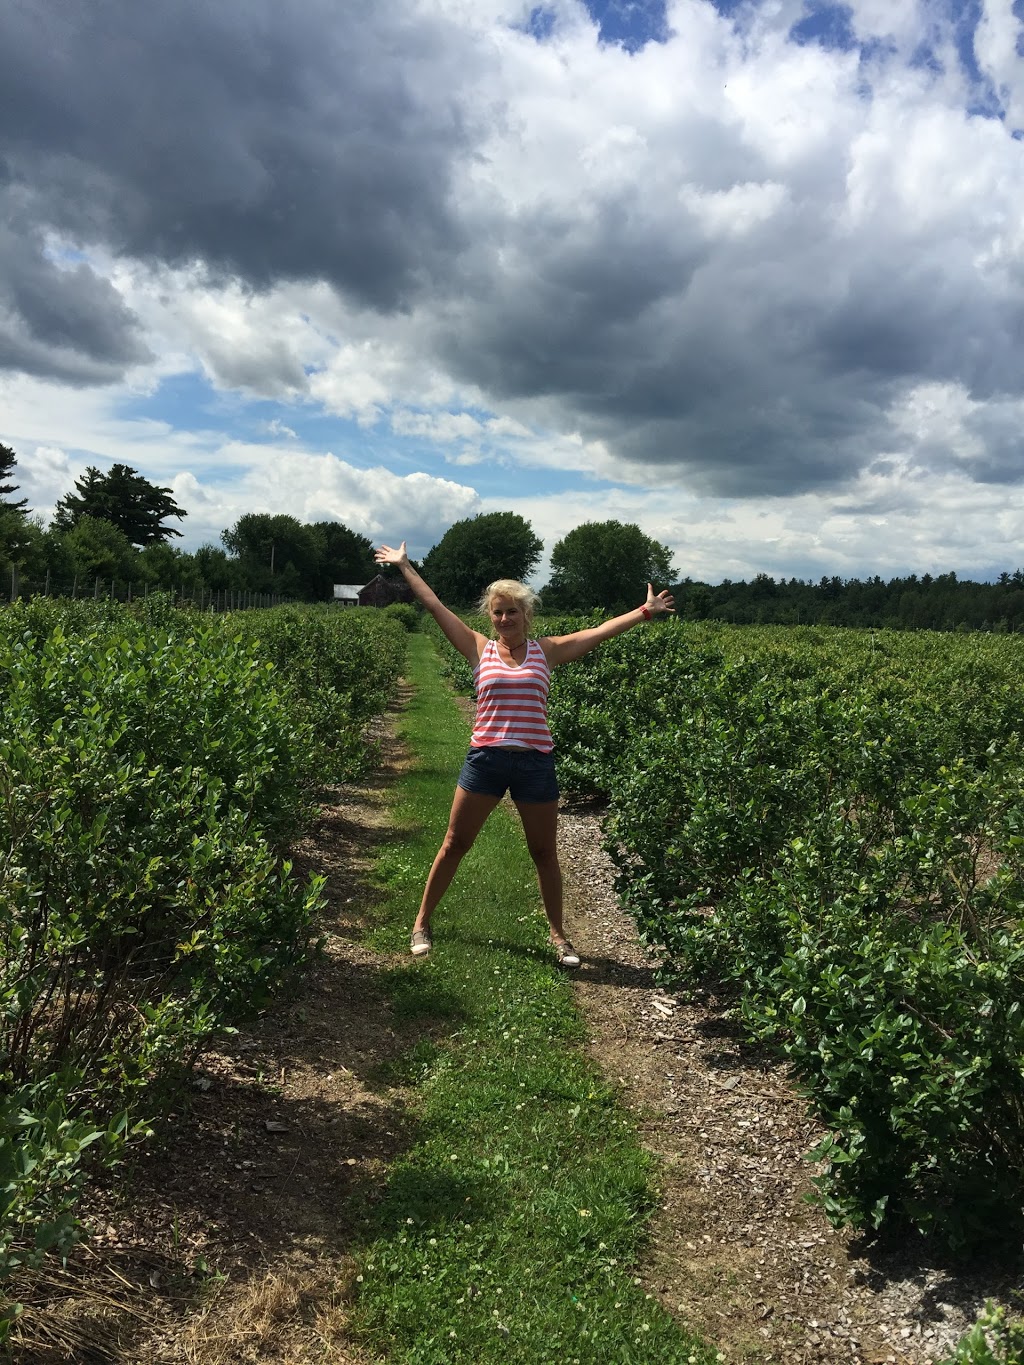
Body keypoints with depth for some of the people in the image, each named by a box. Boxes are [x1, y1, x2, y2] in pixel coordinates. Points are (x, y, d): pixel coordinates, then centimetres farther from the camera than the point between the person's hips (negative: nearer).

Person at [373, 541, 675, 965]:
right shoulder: (479, 649, 3)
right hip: (485, 759, 0)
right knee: (454, 845, 7)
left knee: (544, 853, 11)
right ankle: (421, 923, 24)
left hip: (536, 763, 0)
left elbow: (599, 631, 1)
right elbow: (435, 606, 4)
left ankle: (558, 935, 28)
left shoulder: (546, 651, 5)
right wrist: (404, 566, 6)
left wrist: (644, 612, -3)